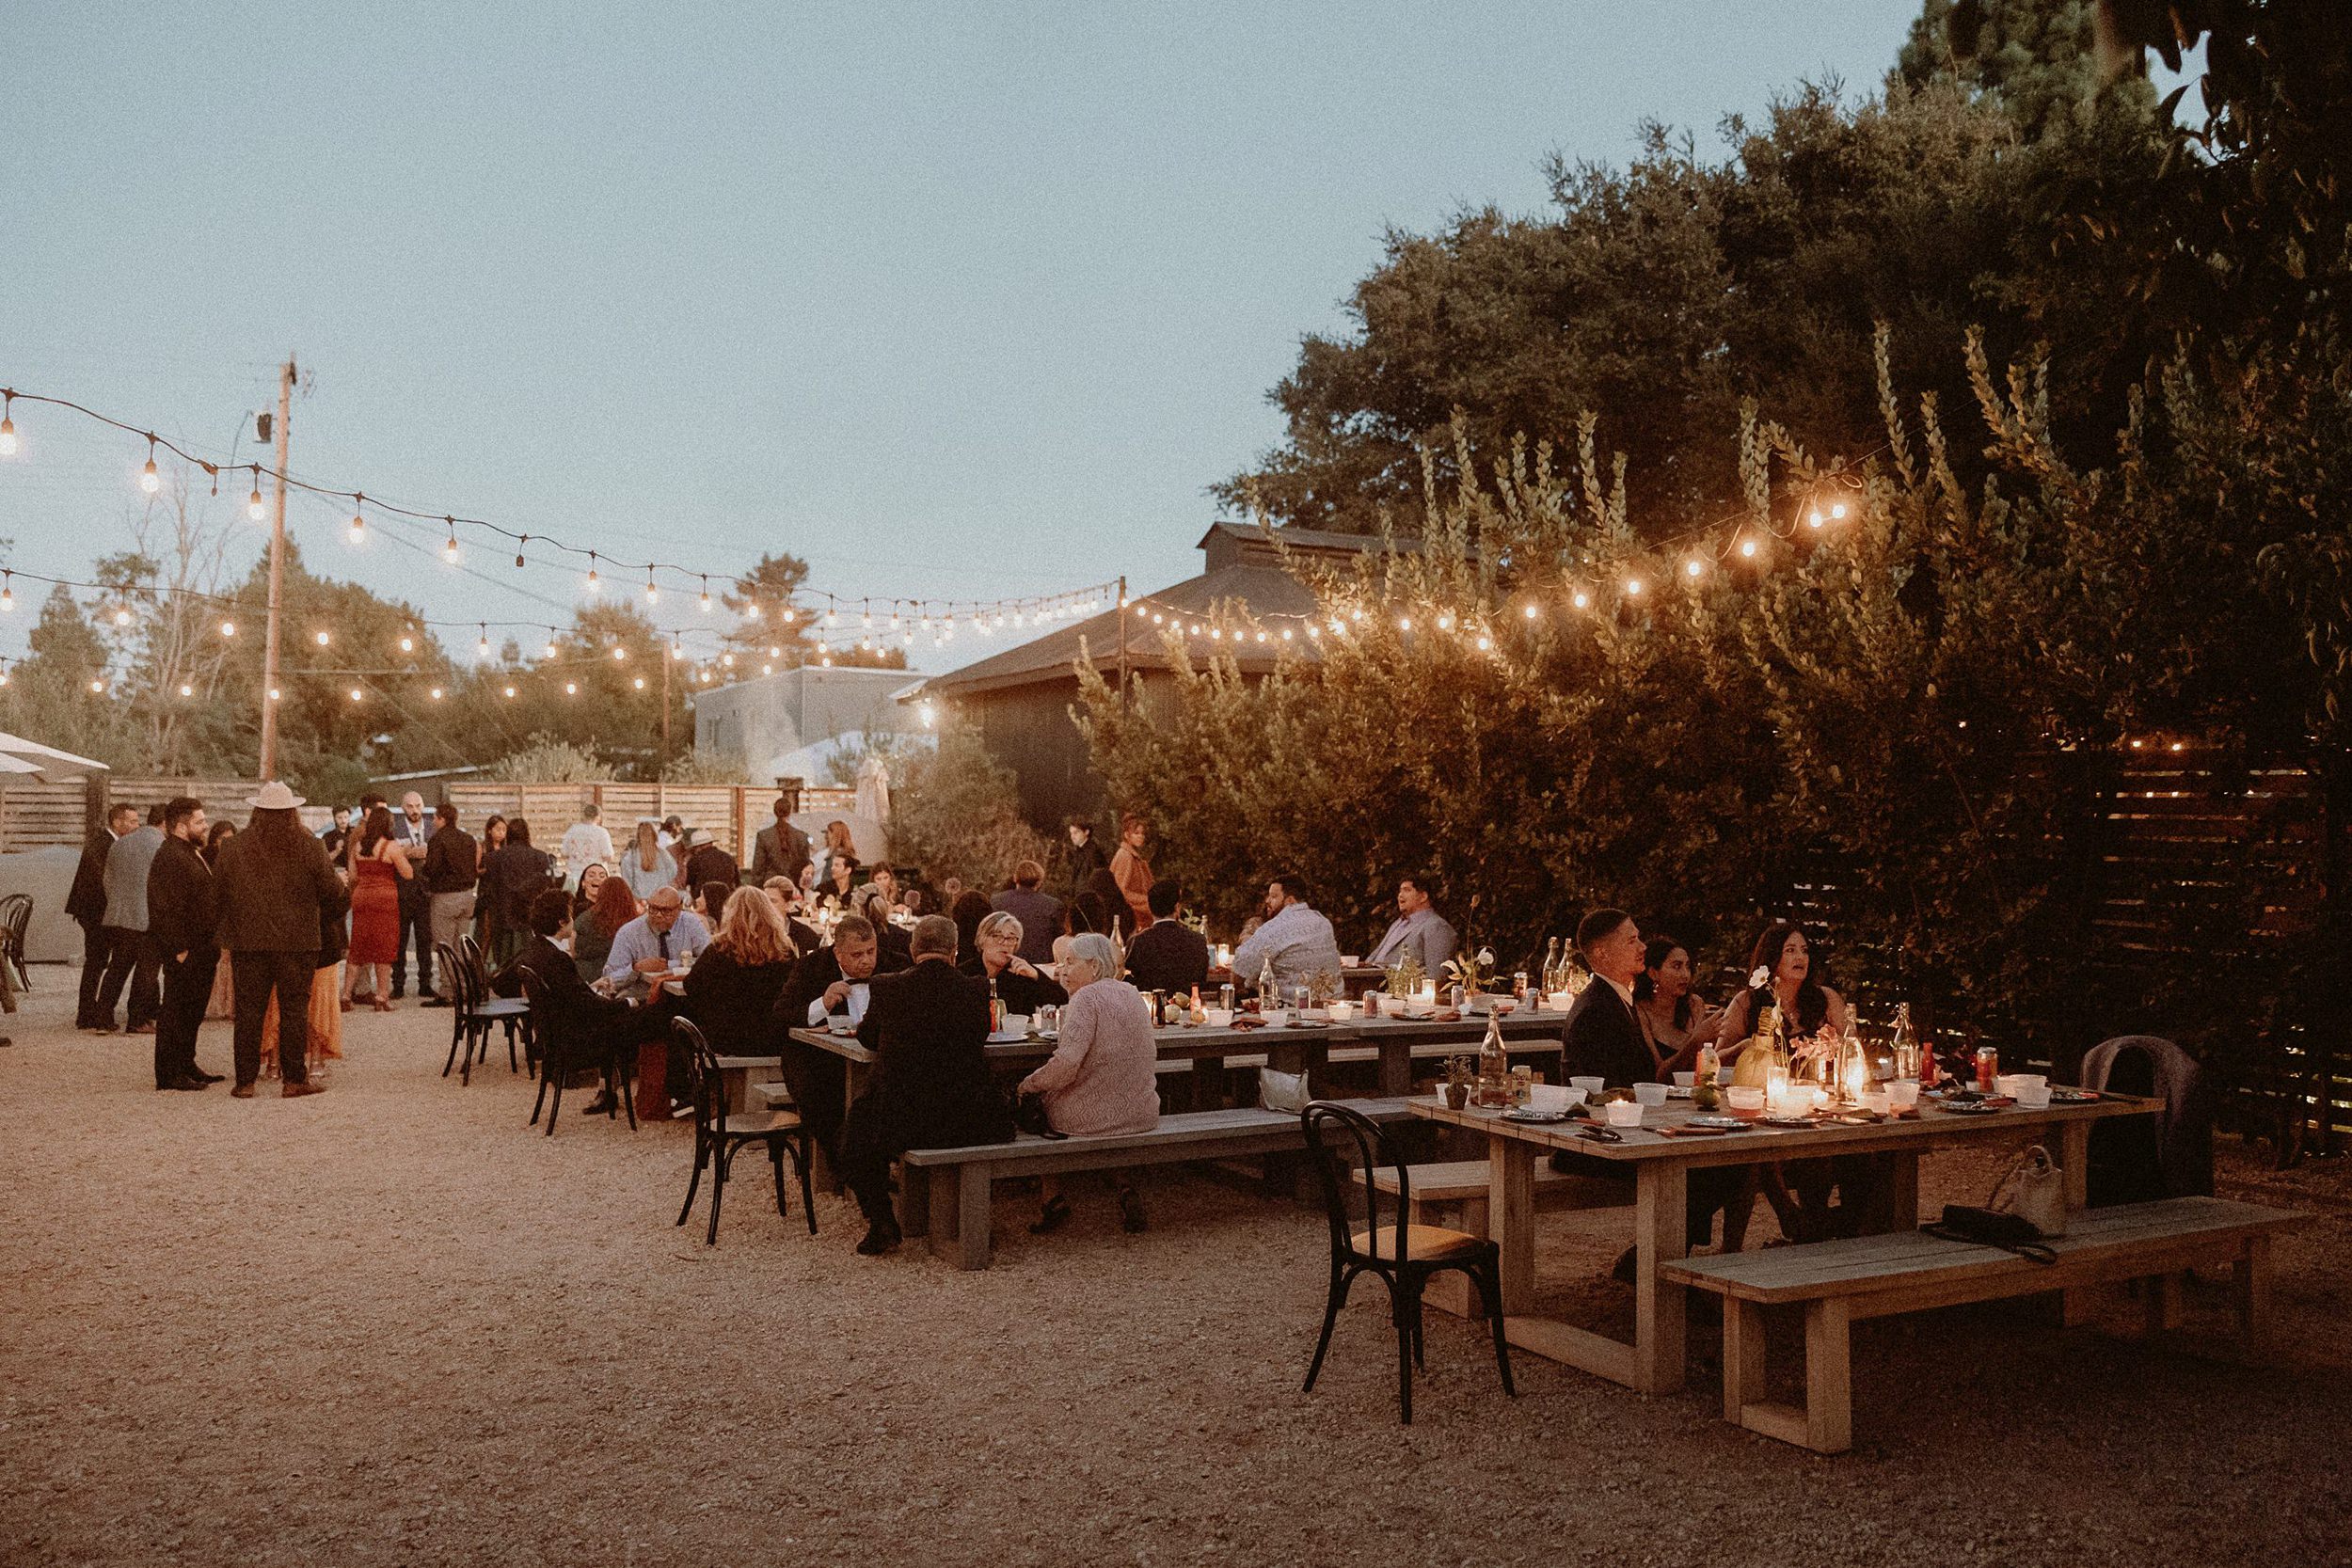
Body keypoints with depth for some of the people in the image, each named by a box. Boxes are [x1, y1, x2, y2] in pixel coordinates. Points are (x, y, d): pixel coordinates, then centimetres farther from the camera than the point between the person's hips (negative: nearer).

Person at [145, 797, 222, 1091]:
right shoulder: (169, 856, -17)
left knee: (193, 1011, 17)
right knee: (176, 1010, -5)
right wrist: (180, 949, -23)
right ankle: (169, 1074, 0)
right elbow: (166, 908, -22)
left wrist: (214, 944, 20)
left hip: (201, 947, 10)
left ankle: (186, 1065, 27)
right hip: (184, 949, -10)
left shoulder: (193, 853, 18)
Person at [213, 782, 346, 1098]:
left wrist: (228, 941, 17)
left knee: (249, 1011, 7)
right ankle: (295, 1079, 6)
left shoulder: (232, 849, 2)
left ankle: (245, 1081, 10)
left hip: (248, 942, 2)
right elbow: (333, 892, 1)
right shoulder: (310, 848, -4)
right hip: (298, 942, -1)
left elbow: (221, 899, 8)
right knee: (294, 1010, 4)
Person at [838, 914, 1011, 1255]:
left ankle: (882, 1225, 23)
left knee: (856, 1125, 28)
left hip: (901, 1123, -1)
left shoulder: (887, 987, -7)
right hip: (966, 1121, 1)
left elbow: (866, 1038, 12)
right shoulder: (975, 990, -5)